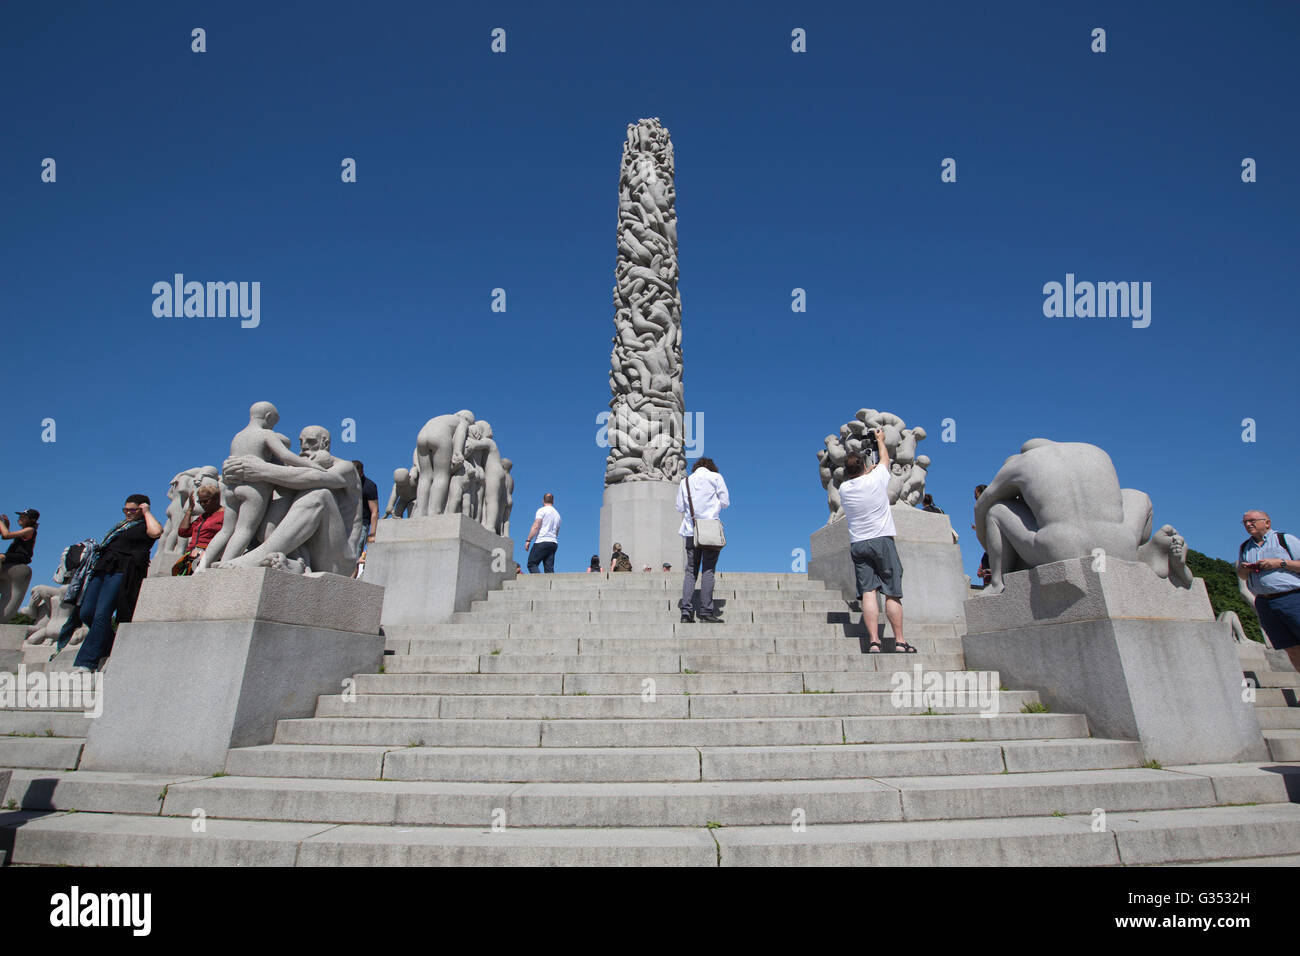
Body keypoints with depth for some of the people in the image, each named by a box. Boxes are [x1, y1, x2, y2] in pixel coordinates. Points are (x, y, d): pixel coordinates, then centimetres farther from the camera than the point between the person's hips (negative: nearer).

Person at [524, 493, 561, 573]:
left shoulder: (542, 510, 0)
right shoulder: (557, 514, 21)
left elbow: (535, 527, -9)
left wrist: (528, 540, -8)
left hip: (542, 542, -6)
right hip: (554, 543, 6)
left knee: (531, 564, -3)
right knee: (549, 569, 1)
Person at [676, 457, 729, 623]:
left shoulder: (685, 481, 14)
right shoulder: (715, 477, 5)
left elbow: (680, 507, 12)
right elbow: (725, 502, 3)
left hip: (690, 530, 3)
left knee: (690, 570, 4)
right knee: (708, 569, -2)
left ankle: (686, 611, -4)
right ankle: (706, 611, -5)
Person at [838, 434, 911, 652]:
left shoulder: (844, 489, 6)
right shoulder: (877, 479, -1)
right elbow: (885, 458, 20)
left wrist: (868, 471, 47)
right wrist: (880, 439, 37)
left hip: (857, 545, 2)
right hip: (882, 540, -2)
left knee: (868, 593, -4)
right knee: (892, 594, 1)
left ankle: (873, 642, -11)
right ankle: (899, 642, 3)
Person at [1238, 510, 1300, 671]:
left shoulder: (1285, 539, 4)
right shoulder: (1244, 547, 18)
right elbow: (1242, 576, 27)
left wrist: (1280, 563, -12)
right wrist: (1242, 570, 6)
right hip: (1264, 602, 4)